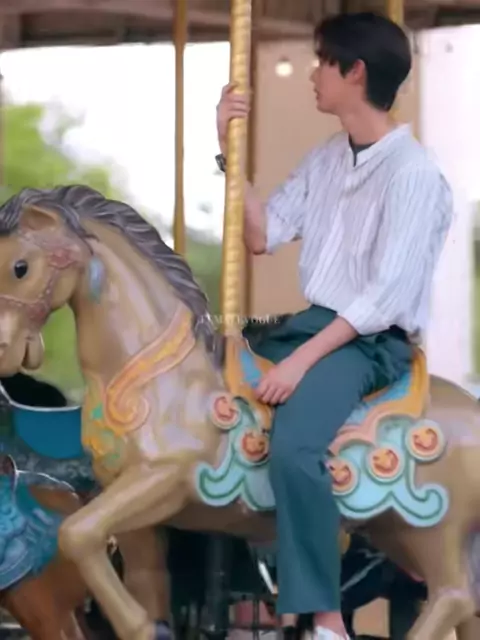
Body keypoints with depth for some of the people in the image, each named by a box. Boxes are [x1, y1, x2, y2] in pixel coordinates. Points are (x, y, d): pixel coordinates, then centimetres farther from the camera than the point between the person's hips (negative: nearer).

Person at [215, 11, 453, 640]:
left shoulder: (413, 174, -15)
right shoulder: (324, 159, 12)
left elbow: (386, 296, -20)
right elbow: (262, 236, 10)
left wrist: (303, 359, -24)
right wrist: (230, 151, 0)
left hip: (371, 340, -9)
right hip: (312, 322, 9)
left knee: (293, 447, -34)